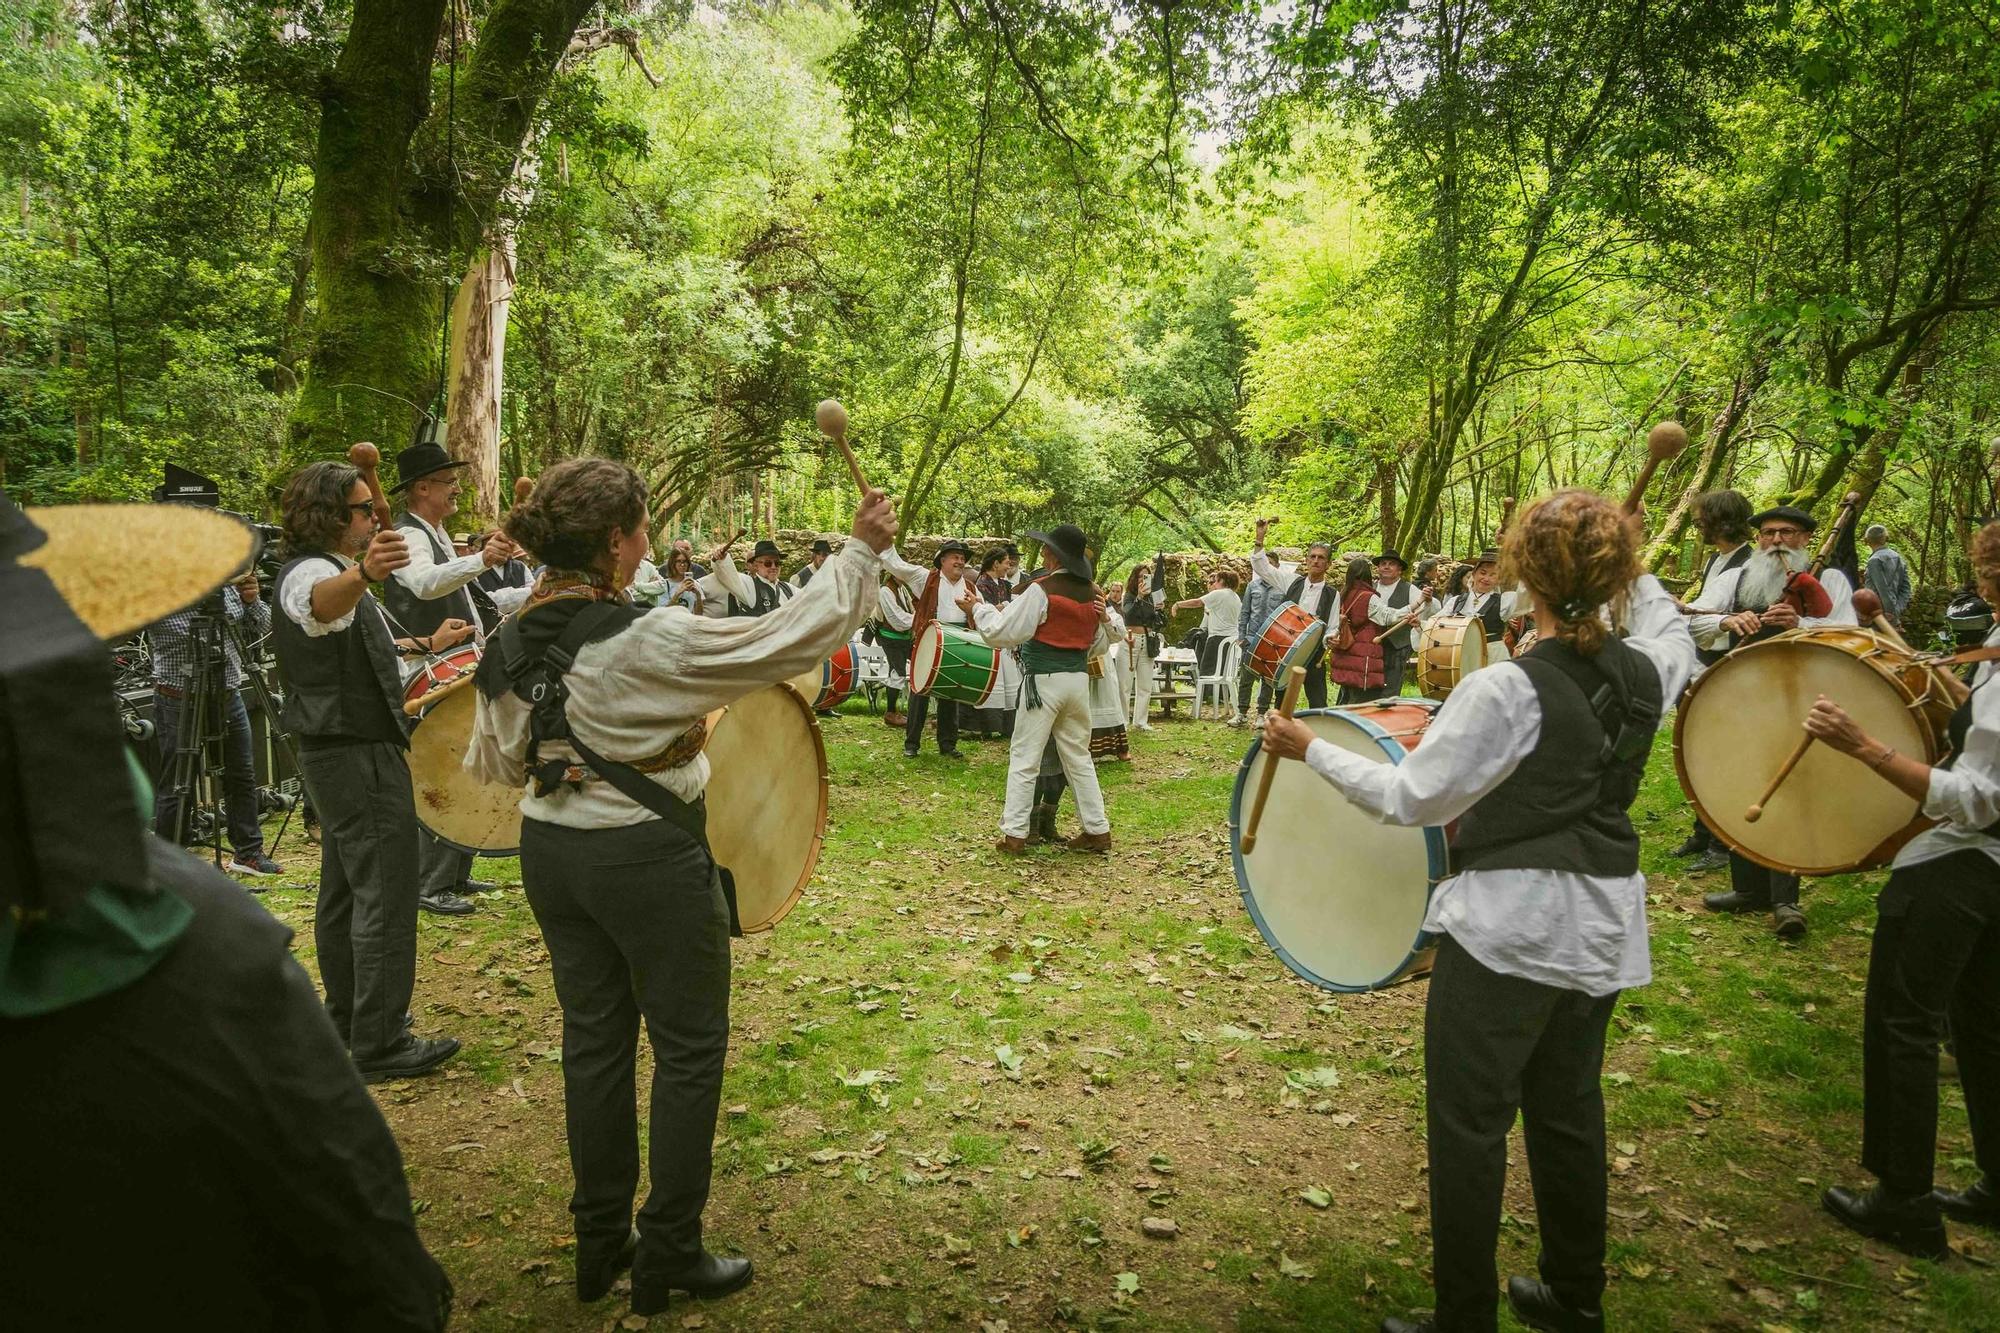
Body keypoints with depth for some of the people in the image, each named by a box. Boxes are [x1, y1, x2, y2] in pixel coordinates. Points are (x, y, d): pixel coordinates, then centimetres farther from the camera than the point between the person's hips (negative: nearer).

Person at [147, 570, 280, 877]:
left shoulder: (227, 585, 4)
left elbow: (261, 629, 10)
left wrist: (252, 601, -10)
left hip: (230, 698, 6)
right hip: (179, 704, -6)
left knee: (242, 777, 13)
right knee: (175, 789, 2)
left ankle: (248, 853, 27)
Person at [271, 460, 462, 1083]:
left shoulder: (309, 570, 16)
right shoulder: (310, 574, -18)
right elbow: (322, 603, -46)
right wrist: (363, 574, -67)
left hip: (334, 750, 11)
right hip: (360, 755, -11)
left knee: (344, 891, 18)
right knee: (385, 898, -7)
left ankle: (347, 1018, 30)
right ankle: (379, 1045, -2)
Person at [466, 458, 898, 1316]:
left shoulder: (509, 646, -1)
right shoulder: (646, 643, -22)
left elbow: (494, 762, 11)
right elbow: (790, 636, -20)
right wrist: (861, 550, -10)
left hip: (550, 851, 7)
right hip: (647, 858, -7)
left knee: (593, 1040, 19)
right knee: (689, 1049, 9)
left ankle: (601, 1242, 33)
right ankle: (669, 1257, 19)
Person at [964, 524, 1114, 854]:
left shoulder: (1041, 588, -12)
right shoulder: (1091, 593, 7)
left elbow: (1003, 632, -13)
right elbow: (1100, 643, 17)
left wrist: (977, 609, 1)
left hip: (1044, 679, -6)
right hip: (1079, 679, 6)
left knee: (1024, 758, 2)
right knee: (1078, 757, 16)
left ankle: (1014, 834, 3)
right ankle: (1097, 830, 18)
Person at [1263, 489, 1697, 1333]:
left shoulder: (1505, 691, -21)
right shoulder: (1647, 671, -2)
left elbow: (1410, 799, -15)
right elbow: (1670, 626, 24)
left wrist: (1311, 750, -7)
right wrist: (1623, 564, 23)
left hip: (1507, 930, -7)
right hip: (1603, 930, 8)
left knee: (1469, 1126, 5)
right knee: (1568, 1112, 22)